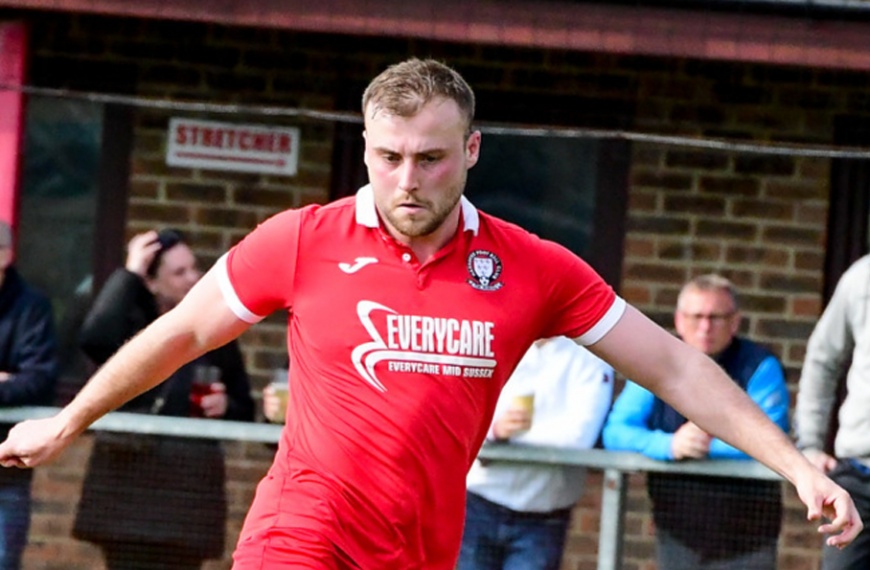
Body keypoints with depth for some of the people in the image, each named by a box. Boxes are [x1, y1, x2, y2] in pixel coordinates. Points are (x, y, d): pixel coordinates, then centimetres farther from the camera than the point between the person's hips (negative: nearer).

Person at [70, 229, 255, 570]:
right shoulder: (130, 323, 2)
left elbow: (244, 412, 16)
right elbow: (94, 339, -23)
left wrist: (225, 407, -9)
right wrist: (128, 274, -15)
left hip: (189, 481, 1)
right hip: (126, 474, -1)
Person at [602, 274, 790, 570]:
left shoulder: (759, 366, -7)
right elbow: (617, 431, -7)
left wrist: (708, 446, -24)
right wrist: (669, 445, -26)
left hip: (744, 533, -4)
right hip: (677, 531, 4)